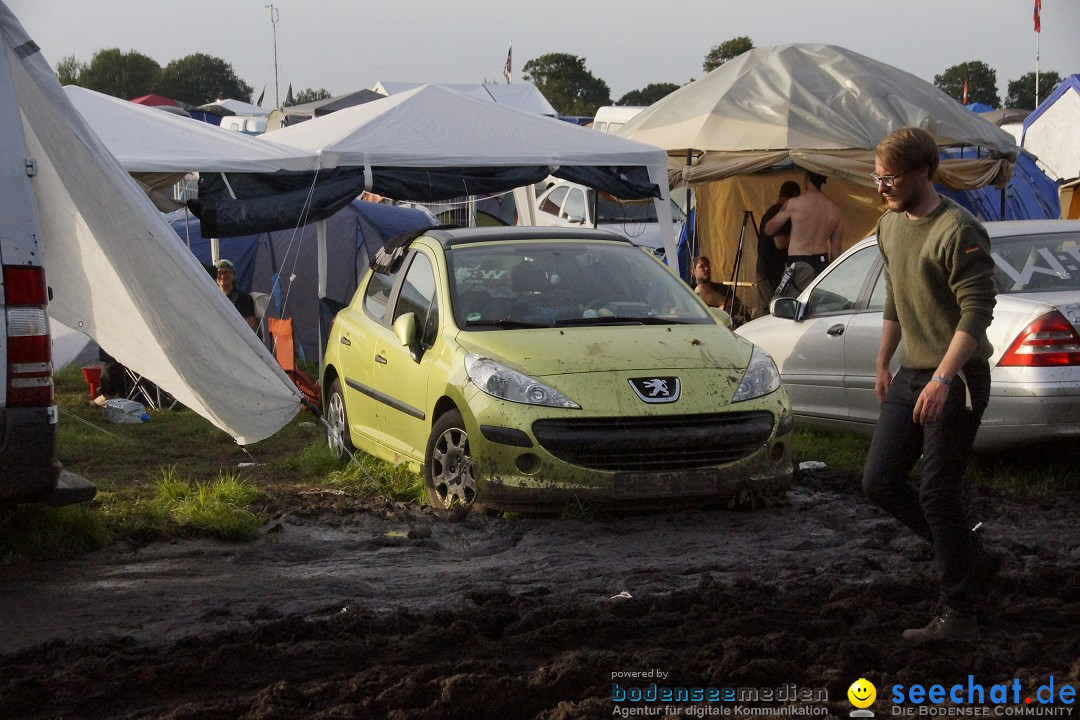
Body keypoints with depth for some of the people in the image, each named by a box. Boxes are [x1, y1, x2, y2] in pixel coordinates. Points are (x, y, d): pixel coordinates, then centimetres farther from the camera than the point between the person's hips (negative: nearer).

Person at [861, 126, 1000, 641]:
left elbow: (977, 311, -23)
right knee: (879, 482, 7)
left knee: (938, 495, -7)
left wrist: (943, 378, -31)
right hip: (911, 377, 9)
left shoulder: (957, 231, -17)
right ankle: (973, 559, 21)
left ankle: (958, 614, 4)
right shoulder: (890, 226, 10)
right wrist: (883, 364, 25)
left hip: (956, 380, -9)